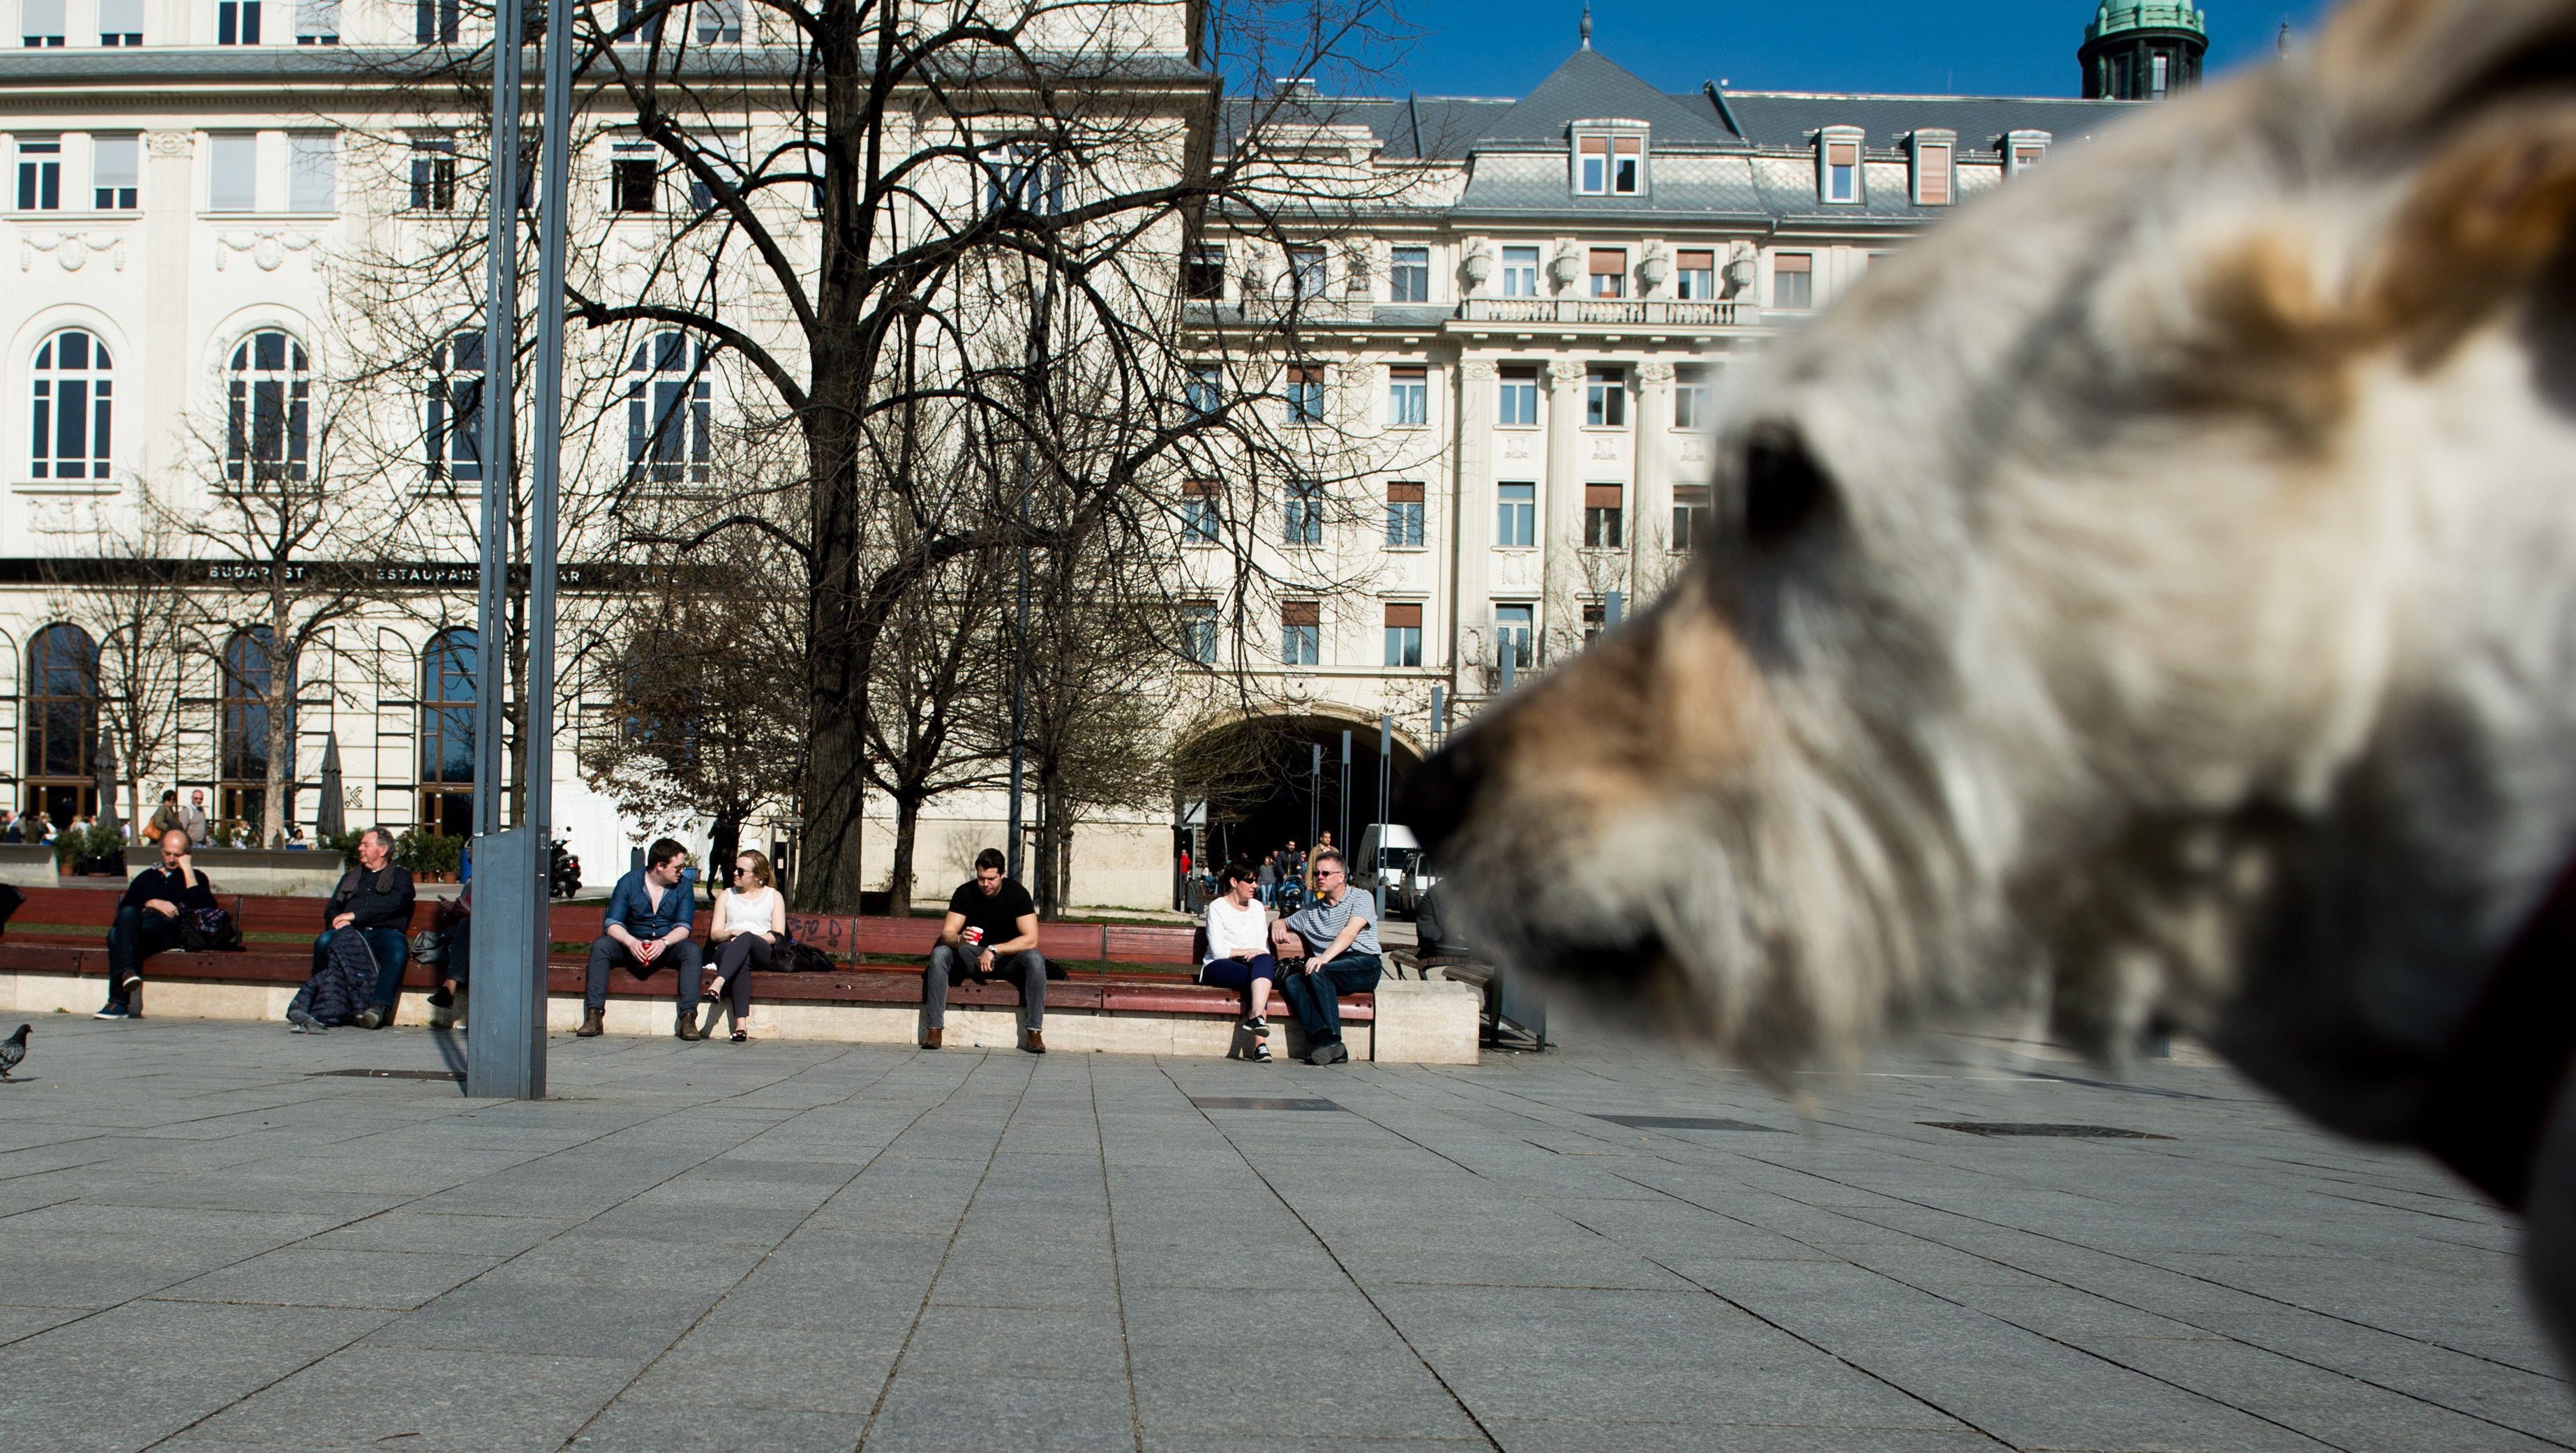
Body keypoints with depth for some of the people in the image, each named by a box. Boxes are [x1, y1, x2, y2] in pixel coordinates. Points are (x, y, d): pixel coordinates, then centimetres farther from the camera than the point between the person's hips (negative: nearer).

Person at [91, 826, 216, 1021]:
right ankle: (127, 971, -50)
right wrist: (153, 903, 1)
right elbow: (125, 905, 19)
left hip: (171, 929, -3)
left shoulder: (194, 877, 27)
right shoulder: (146, 877, 36)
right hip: (139, 922, 3)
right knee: (128, 915, -37)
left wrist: (187, 869, 8)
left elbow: (201, 905, 3)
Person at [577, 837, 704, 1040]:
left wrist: (664, 942, -31)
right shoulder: (629, 882, -4)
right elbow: (612, 924, -11)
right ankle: (594, 1014, -30)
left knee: (692, 949, -31)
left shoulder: (684, 885, -2)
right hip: (633, 945, 0)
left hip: (668, 947, 0)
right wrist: (631, 942, -31)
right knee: (600, 945, -26)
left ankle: (688, 1017, -38)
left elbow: (684, 927, -10)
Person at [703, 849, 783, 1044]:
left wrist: (746, 937, -10)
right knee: (742, 962, -38)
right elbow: (714, 934, 14)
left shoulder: (774, 896, 19)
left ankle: (718, 984, -58)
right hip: (728, 949, 1)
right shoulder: (726, 896, 25)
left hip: (762, 952, -1)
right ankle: (741, 1021, -54)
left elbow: (778, 935, 6)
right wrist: (732, 933, -10)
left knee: (746, 939, -38)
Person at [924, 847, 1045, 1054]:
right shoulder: (965, 892, -8)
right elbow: (946, 934, -12)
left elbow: (1030, 939, -19)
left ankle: (1034, 1032, -31)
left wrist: (994, 950, -26)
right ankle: (934, 1030, -31)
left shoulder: (1017, 893, -13)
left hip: (1007, 959, -1)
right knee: (939, 954, -28)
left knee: (1035, 958, -32)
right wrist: (960, 939, -36)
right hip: (971, 958, 1)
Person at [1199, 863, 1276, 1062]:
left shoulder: (1257, 908, 19)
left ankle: (1256, 1016, -53)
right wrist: (1249, 952, -13)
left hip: (1251, 965, 4)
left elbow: (1264, 948, 11)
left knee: (1265, 961, -33)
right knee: (1255, 978, -35)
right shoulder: (1218, 907, 1)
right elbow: (1218, 950, -10)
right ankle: (1260, 1042, -45)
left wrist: (1259, 955, -12)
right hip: (1219, 967, -4)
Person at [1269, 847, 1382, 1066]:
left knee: (1317, 972, -34)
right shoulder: (1311, 910, 28)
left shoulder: (1361, 899, 8)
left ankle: (1332, 1040, -38)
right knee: (1290, 981, -26)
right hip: (1328, 970, 5)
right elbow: (1282, 924, 39)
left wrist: (1324, 958, -26)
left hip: (1363, 966, -5)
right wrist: (1278, 925, 11)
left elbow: (1350, 932, -10)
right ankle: (1323, 1041, -43)